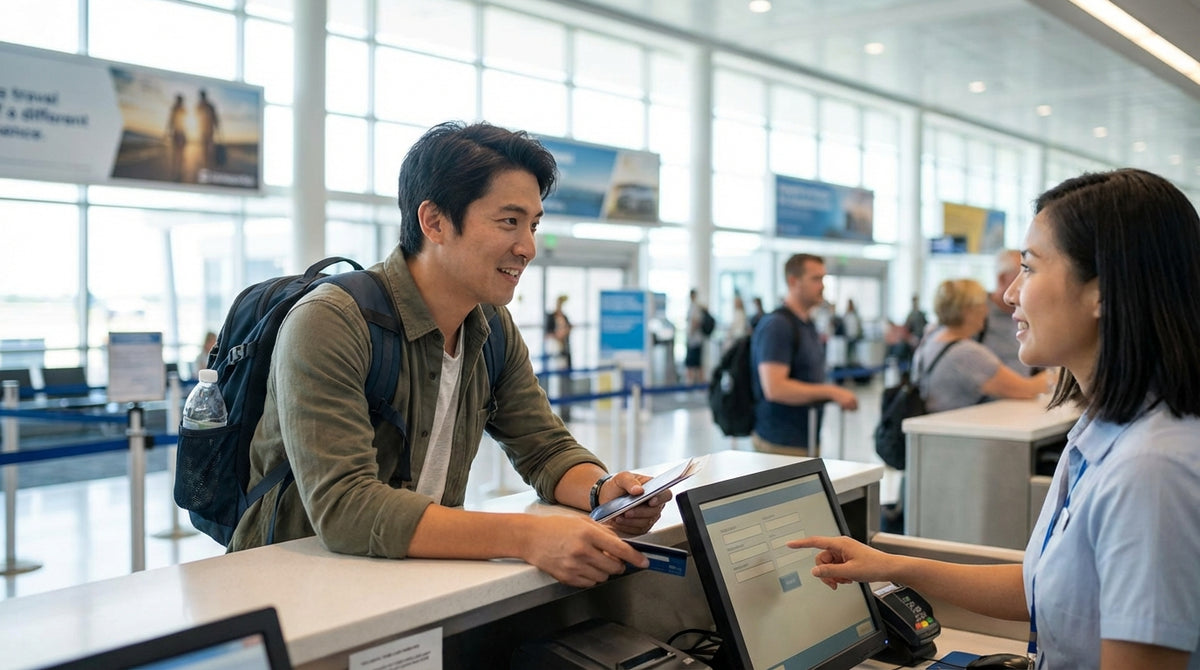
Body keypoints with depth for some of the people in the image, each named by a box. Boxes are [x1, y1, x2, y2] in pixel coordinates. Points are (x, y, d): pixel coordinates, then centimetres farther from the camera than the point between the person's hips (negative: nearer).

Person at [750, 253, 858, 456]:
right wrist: (831, 391, -22)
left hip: (808, 440, 9)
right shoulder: (776, 325, -15)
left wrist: (836, 396, 10)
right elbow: (775, 388, -25)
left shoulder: (808, 324, 15)